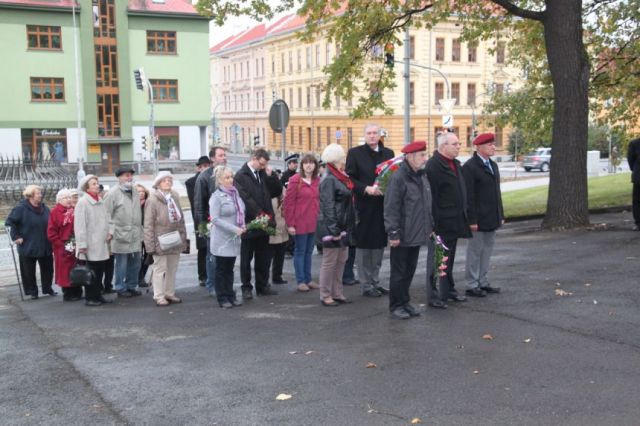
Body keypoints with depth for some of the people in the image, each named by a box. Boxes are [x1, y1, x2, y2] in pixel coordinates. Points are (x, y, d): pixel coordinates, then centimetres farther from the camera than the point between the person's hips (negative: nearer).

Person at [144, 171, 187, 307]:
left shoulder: (175, 197, 7)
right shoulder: (152, 200, -12)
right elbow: (148, 225, -12)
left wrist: (184, 237, 11)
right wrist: (150, 244, -14)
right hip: (161, 242, -6)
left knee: (172, 269, 14)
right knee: (160, 269, 3)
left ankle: (170, 293, 25)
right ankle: (159, 296, 12)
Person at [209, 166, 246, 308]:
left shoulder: (235, 193, 8)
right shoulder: (217, 196, -11)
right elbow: (215, 219, -17)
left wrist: (242, 226, 0)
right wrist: (234, 229, -21)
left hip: (234, 238, 6)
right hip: (222, 239, -6)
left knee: (230, 269, 13)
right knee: (221, 269, 4)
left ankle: (230, 296, 20)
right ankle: (222, 298, 11)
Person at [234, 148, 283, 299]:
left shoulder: (263, 174, 11)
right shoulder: (241, 176, -7)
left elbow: (277, 191, 10)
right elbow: (245, 198, -15)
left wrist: (270, 175, -4)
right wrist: (259, 214, -19)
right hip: (249, 224, -6)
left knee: (263, 258, 12)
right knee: (246, 258, 6)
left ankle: (262, 286, 21)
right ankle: (246, 288, 14)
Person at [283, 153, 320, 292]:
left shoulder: (317, 180, 8)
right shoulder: (295, 180, -8)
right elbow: (288, 203, -9)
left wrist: (320, 219, 7)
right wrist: (290, 224, -12)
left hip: (314, 223, 5)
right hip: (300, 223, -5)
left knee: (309, 252, 13)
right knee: (300, 252, 3)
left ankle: (308, 279, 21)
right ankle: (301, 281, 10)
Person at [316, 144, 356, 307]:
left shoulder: (341, 177, 13)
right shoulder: (329, 180, -16)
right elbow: (328, 207, -20)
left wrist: (349, 227, 15)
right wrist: (334, 230, -22)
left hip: (343, 227, 9)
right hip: (331, 227, -9)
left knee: (341, 261, 13)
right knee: (329, 262, -1)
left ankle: (337, 293, 22)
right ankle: (325, 296, 8)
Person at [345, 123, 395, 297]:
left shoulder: (388, 153, 10)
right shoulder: (355, 153, -1)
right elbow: (350, 178, -5)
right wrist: (366, 189, -17)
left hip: (383, 206, 4)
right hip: (364, 206, -4)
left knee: (379, 245, 12)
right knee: (363, 246, 1)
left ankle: (375, 282, 24)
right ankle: (366, 285, 11)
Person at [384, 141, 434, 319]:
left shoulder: (422, 176, 11)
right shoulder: (398, 178, -16)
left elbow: (427, 205, 20)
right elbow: (391, 208, -18)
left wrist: (430, 227, 18)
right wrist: (393, 232, -20)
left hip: (417, 235, 8)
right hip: (402, 237, -8)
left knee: (410, 271, 16)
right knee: (399, 272, 3)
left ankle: (405, 302, 27)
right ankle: (396, 306, 14)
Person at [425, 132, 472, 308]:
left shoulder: (456, 164, 13)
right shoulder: (433, 165, -16)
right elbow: (431, 197, -20)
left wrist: (464, 217, 19)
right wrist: (435, 223, -22)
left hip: (455, 221, 9)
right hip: (441, 223, -9)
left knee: (449, 258, 19)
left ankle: (449, 290, 30)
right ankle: (433, 296, 6)